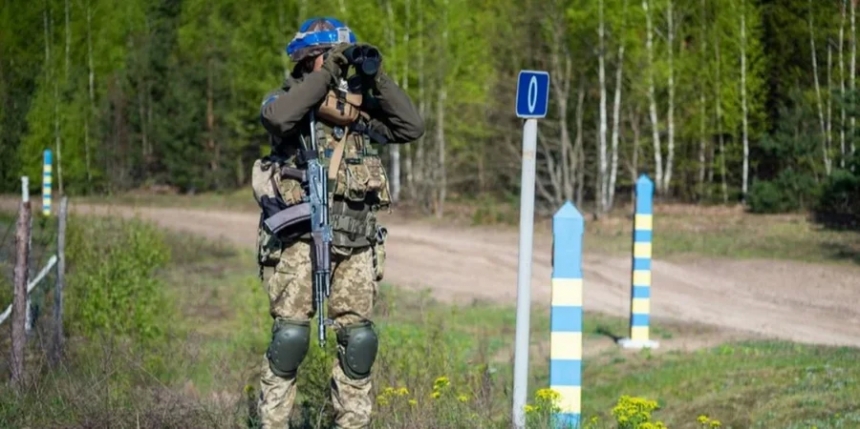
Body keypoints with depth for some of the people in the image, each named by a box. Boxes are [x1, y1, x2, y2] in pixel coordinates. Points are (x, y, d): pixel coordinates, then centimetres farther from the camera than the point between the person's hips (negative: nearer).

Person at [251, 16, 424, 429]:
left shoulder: (361, 107, 17)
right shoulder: (290, 99, 4)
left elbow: (411, 127, 7)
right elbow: (276, 117, -21)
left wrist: (377, 78, 2)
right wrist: (326, 73, -16)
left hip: (356, 240, 4)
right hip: (303, 236, -4)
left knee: (359, 337, 4)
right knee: (290, 333, -8)